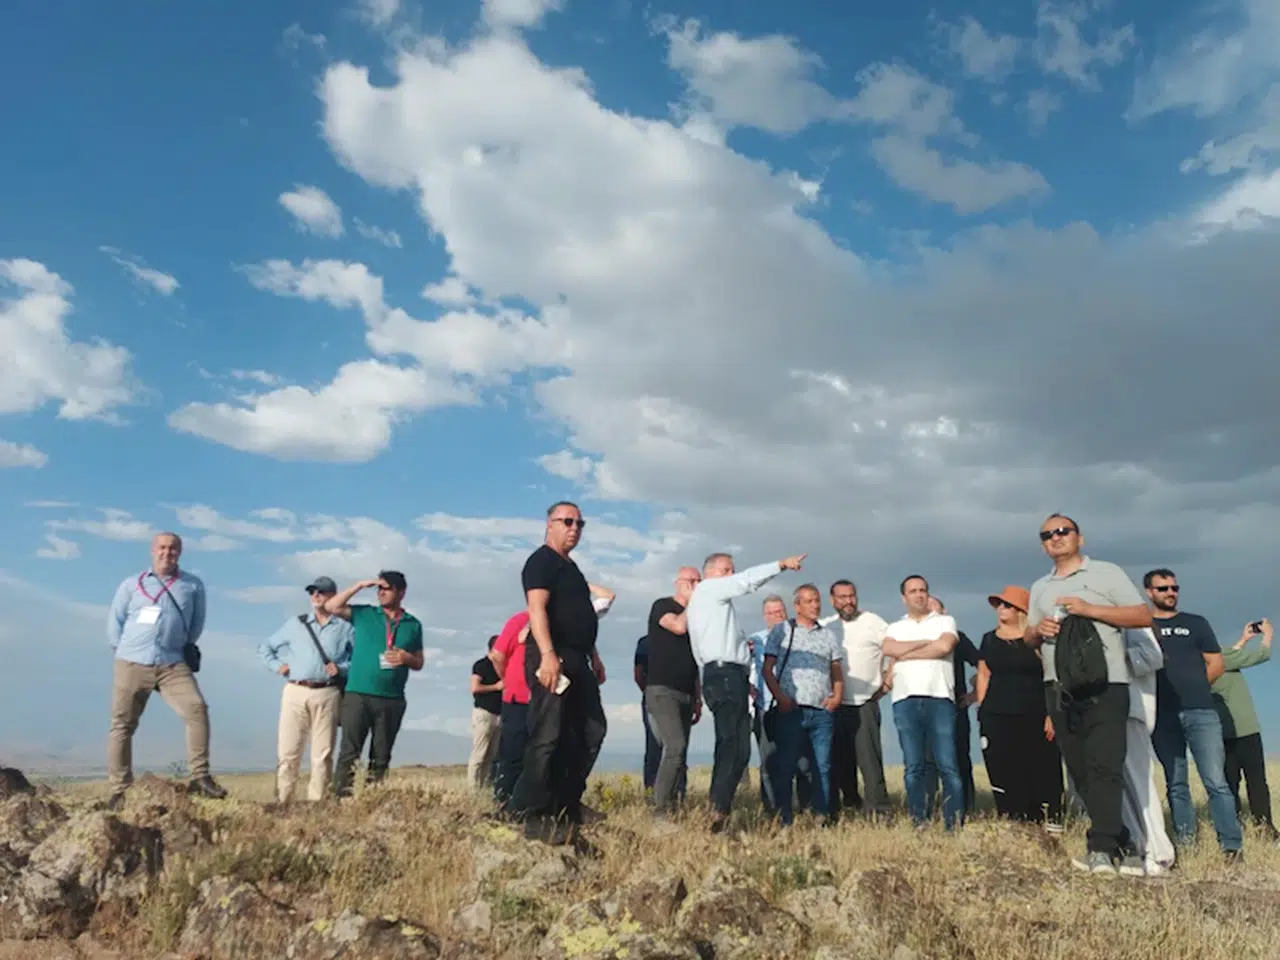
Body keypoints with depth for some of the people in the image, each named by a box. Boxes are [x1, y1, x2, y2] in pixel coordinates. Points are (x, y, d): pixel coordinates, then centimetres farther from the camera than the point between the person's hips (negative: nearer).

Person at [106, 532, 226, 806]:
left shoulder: (193, 585, 8)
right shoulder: (132, 584, 8)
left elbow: (197, 622, 19)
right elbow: (114, 622, 13)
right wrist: (124, 651, 9)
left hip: (173, 664, 0)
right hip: (132, 664, 1)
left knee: (197, 709, -18)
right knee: (122, 725, 3)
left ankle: (198, 777, -13)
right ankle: (120, 790, 12)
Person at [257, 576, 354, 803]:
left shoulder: (345, 628, 8)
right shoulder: (295, 623, 15)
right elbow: (265, 648, 22)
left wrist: (342, 668, -8)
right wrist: (277, 665, 7)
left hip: (327, 695, -1)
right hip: (295, 692, 2)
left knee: (322, 754, 1)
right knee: (287, 751, 0)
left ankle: (316, 802, 6)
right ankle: (281, 801, 6)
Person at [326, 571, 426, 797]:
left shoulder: (413, 624, 10)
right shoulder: (364, 614, 7)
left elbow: (419, 663, 13)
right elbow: (331, 606, -2)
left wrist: (406, 658, -9)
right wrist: (360, 585, -5)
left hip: (392, 699, 2)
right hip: (358, 694, -2)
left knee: (381, 756, 8)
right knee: (349, 752, -5)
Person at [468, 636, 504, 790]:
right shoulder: (481, 664, -2)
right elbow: (475, 688, -12)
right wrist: (496, 687, -7)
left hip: (499, 715, 7)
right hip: (484, 713, -7)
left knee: (492, 755, 4)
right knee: (479, 754, -8)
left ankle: (487, 786, 7)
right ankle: (473, 787, -6)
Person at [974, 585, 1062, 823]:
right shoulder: (989, 639, 13)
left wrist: (1052, 714, -9)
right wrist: (982, 710, 7)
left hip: (1035, 718, -3)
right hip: (997, 718, 3)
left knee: (1042, 778, -5)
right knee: (1005, 778, 1)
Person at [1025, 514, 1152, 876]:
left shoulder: (1106, 573, 5)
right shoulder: (1040, 588, 19)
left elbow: (1144, 616, -3)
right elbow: (1028, 639, 21)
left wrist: (1089, 609, -13)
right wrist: (1038, 630, -3)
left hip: (1105, 686, -5)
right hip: (1060, 691, 5)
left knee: (1105, 767, -12)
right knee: (1081, 772, 5)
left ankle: (1100, 849, -12)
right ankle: (1122, 847, 14)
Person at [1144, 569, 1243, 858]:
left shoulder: (1195, 624, 12)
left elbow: (1216, 664, 11)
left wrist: (1191, 687, 8)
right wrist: (1163, 689, 1)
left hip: (1200, 712, -1)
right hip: (1162, 716, 1)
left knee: (1216, 781, -7)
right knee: (1176, 785, 6)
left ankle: (1232, 845, -6)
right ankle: (1184, 842, 11)